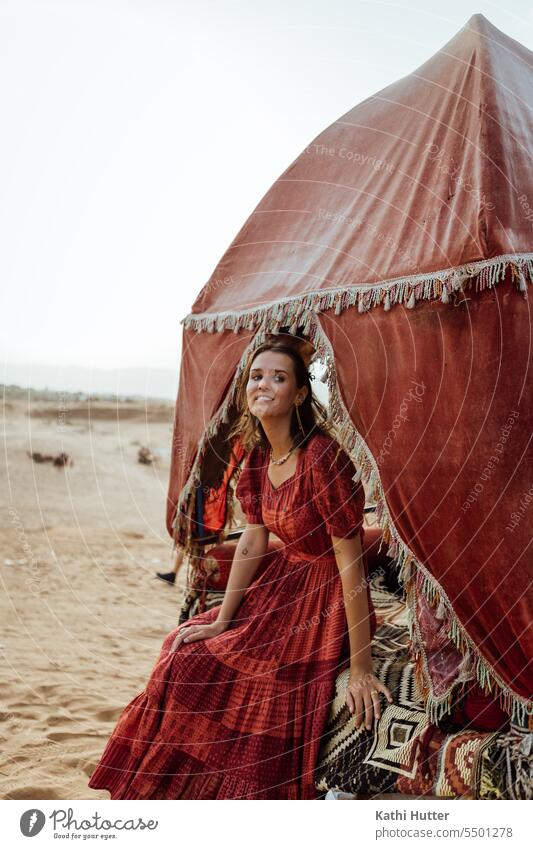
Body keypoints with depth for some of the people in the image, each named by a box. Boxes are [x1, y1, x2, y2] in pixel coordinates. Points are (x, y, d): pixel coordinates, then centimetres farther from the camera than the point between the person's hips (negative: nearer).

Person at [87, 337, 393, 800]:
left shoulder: (322, 455, -26)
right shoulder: (258, 455, -1)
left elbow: (350, 560, -26)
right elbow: (252, 543, 5)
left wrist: (360, 669, -25)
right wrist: (220, 622, 5)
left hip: (329, 600, -8)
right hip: (285, 582, 8)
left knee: (269, 705, -12)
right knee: (189, 654, 9)